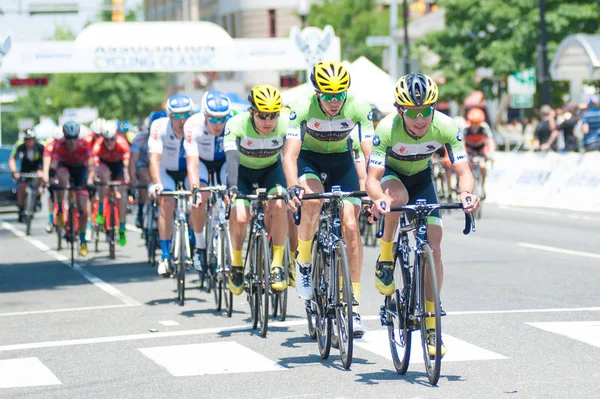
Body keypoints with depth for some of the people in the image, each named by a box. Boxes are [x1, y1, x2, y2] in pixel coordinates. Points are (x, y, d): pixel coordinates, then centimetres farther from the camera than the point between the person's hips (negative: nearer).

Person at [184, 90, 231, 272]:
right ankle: (200, 247, -6)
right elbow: (192, 163, -39)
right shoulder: (193, 125, -35)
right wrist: (195, 189, -52)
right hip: (202, 160, -1)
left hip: (224, 160, 1)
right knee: (200, 198, -23)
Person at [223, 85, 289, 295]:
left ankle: (277, 264, -16)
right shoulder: (237, 124, -31)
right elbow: (232, 157, -40)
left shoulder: (285, 126, -27)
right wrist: (232, 187, -56)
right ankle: (236, 265, 2)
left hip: (271, 170, 1)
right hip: (243, 171, -1)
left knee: (279, 206, -28)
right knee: (239, 216, -24)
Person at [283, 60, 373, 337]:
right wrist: (292, 187, -52)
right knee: (313, 200, -34)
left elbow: (370, 152, -29)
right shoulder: (303, 107, -29)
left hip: (341, 159, 1)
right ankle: (303, 260, -7)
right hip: (309, 159, -1)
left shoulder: (358, 107, -26)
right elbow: (290, 154, -35)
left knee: (351, 225, -13)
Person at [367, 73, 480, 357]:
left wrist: (466, 193, -52)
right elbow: (372, 177, -37)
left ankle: (431, 324, 1)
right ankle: (385, 260, -15)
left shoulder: (446, 127, -29)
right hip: (390, 174, -2)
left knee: (433, 248, -9)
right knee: (398, 197, -40)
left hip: (421, 177, 2)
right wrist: (378, 199, -59)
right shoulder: (387, 129, -34)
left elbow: (463, 172, -30)